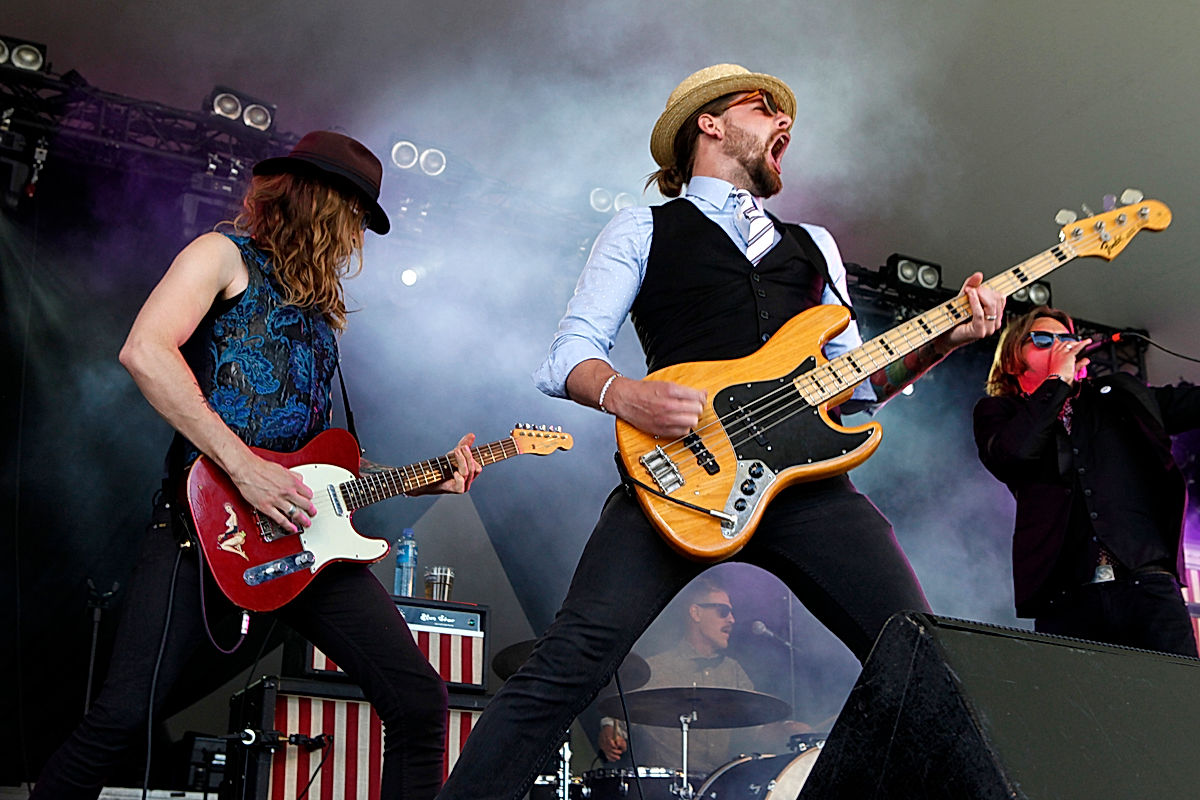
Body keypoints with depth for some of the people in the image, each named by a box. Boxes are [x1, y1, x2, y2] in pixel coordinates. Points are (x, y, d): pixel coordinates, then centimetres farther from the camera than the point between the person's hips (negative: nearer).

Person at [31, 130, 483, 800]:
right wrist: (244, 467, -18)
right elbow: (145, 352, -13)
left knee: (421, 703, -3)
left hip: (307, 531, 6)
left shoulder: (322, 312, 26)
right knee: (122, 717, -12)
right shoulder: (226, 256, 6)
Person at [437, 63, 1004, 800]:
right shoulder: (643, 231, 16)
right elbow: (568, 356, 4)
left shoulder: (813, 245, 31)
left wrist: (944, 340, 9)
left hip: (805, 477, 5)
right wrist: (622, 394, -18)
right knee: (572, 660, -20)